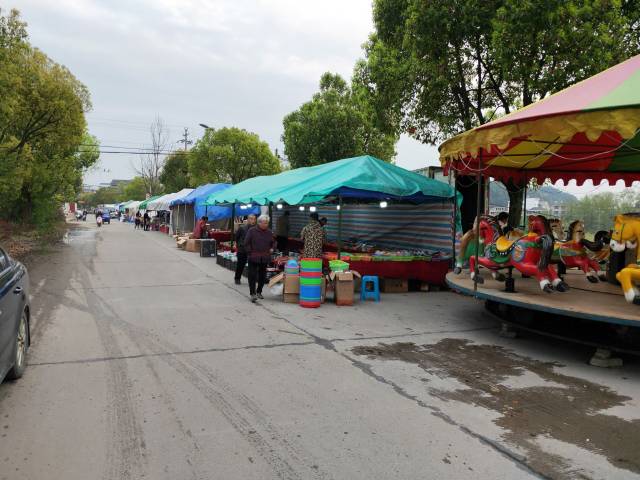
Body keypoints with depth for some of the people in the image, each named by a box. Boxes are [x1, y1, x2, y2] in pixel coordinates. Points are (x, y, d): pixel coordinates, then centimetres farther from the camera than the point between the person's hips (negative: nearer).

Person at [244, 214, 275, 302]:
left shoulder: (269, 233, 8)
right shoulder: (252, 231, -4)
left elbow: (273, 243, 21)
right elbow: (246, 243, -3)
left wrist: (272, 248, 4)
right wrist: (250, 252, -9)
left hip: (265, 258, 4)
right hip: (253, 258, -4)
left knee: (262, 276, 12)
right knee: (252, 276, -5)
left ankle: (259, 292, 27)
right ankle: (252, 293, -3)